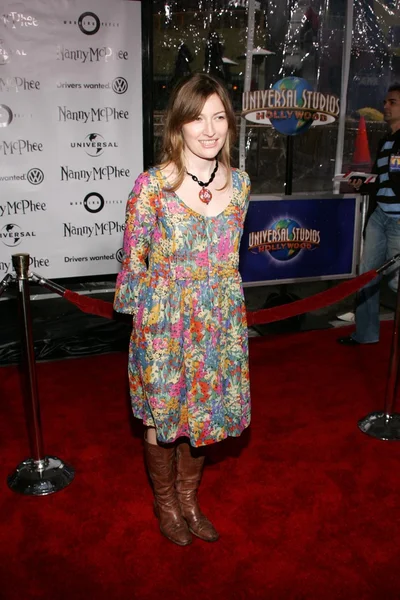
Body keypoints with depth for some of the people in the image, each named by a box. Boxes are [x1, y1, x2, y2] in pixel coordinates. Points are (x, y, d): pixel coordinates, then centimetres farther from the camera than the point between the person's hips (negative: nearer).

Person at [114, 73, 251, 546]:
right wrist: (139, 311, 3)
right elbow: (133, 260, -6)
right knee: (162, 417, 13)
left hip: (220, 319, 4)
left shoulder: (239, 183, -2)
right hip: (164, 320, -4)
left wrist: (220, 302, 15)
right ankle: (167, 505, 40)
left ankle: (189, 499, 43)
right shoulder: (152, 185, -16)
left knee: (203, 410, 18)